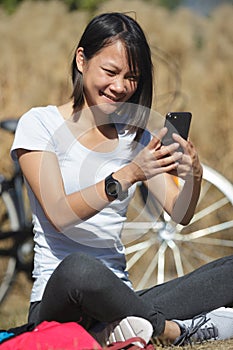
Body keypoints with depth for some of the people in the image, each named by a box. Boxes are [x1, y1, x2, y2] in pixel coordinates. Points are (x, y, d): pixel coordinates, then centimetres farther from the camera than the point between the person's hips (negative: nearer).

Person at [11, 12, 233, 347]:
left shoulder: (136, 137, 15)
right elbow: (59, 215, -14)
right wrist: (128, 175, -26)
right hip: (56, 302, -5)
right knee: (79, 269, -42)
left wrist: (194, 176, -18)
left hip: (116, 300, 5)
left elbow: (180, 215, 4)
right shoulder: (39, 124, 0)